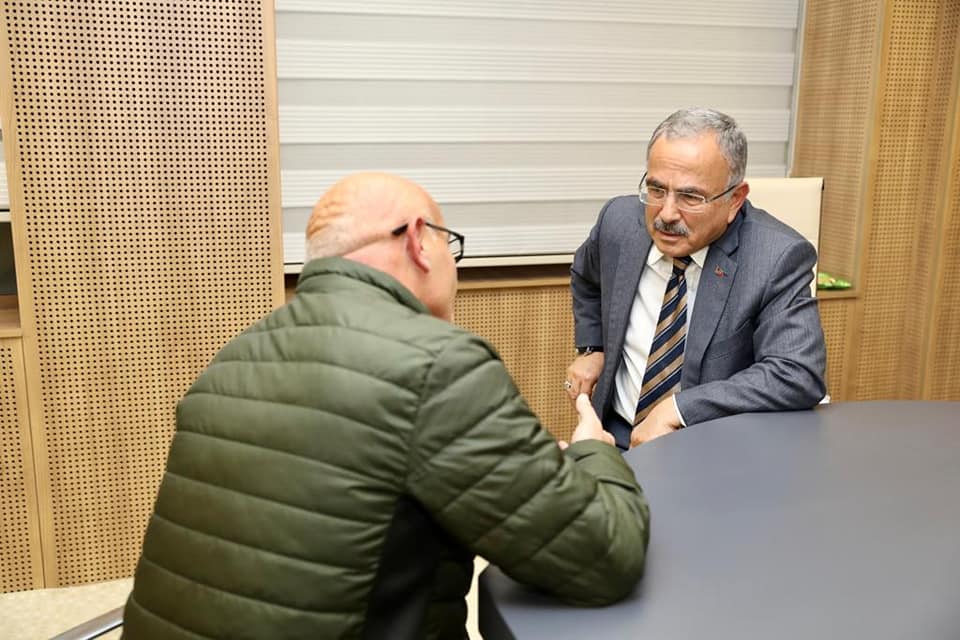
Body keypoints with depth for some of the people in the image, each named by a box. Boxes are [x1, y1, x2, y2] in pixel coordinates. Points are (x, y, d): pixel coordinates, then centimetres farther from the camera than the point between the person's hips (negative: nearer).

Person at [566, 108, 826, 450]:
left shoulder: (779, 258, -18)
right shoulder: (620, 220, -4)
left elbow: (799, 376, -26)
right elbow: (586, 278, 19)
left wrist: (677, 409, -29)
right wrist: (590, 348, 8)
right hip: (619, 438, 3)